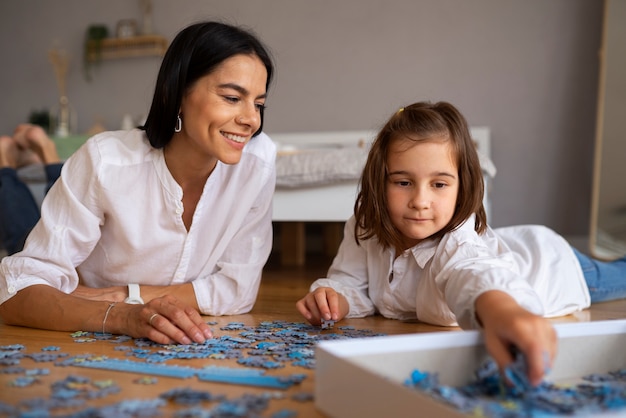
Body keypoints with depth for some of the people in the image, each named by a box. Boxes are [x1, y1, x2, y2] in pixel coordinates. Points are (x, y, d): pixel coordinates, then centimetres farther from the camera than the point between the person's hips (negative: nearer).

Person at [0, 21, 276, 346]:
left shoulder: (257, 160, -16)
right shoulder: (104, 162, -22)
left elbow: (238, 288, -11)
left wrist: (122, 294, -19)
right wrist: (122, 317, -41)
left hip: (196, 351, 1)